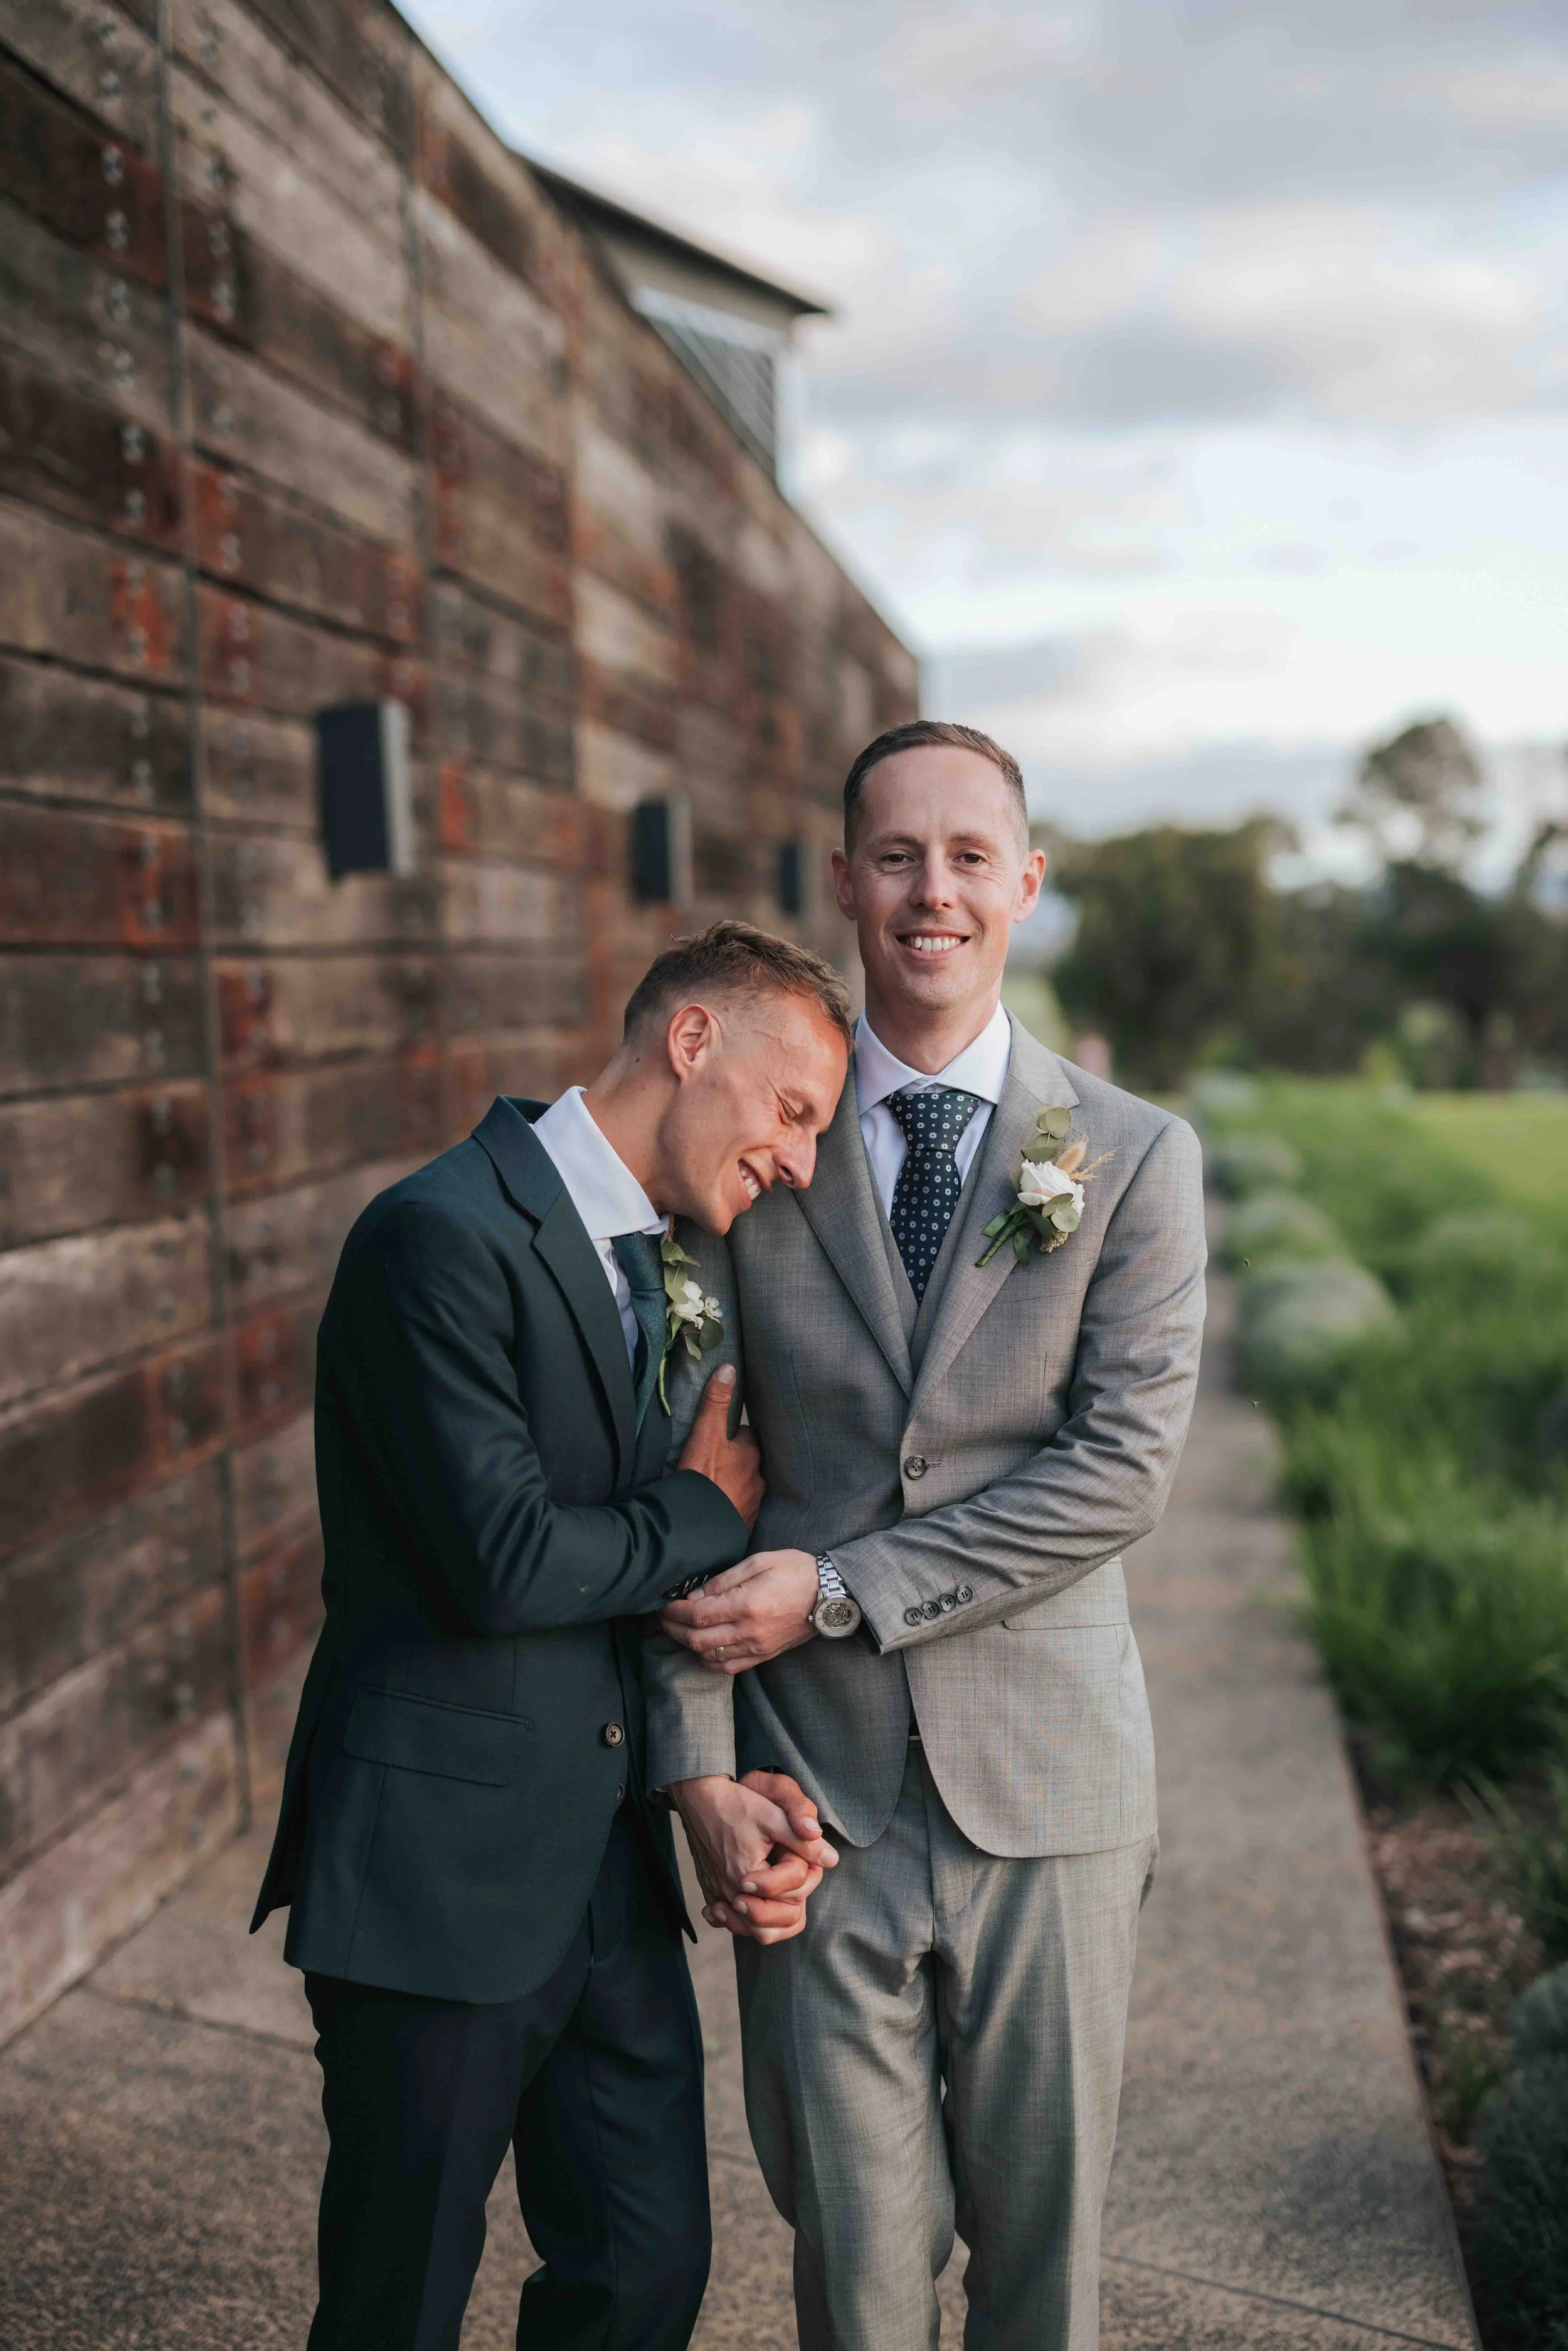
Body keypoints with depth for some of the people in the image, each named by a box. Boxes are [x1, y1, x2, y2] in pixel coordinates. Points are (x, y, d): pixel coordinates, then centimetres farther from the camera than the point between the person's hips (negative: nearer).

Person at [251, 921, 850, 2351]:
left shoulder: (658, 1265, 11)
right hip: (441, 1870, -8)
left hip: (610, 1872, 8)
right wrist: (708, 1513, -7)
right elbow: (504, 1564, -25)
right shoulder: (448, 1234, -18)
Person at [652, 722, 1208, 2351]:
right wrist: (699, 1760, -8)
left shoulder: (1135, 1157, -2)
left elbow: (1124, 1468, -10)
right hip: (813, 1783, 1)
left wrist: (840, 1592, -14)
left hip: (1046, 1778, 0)